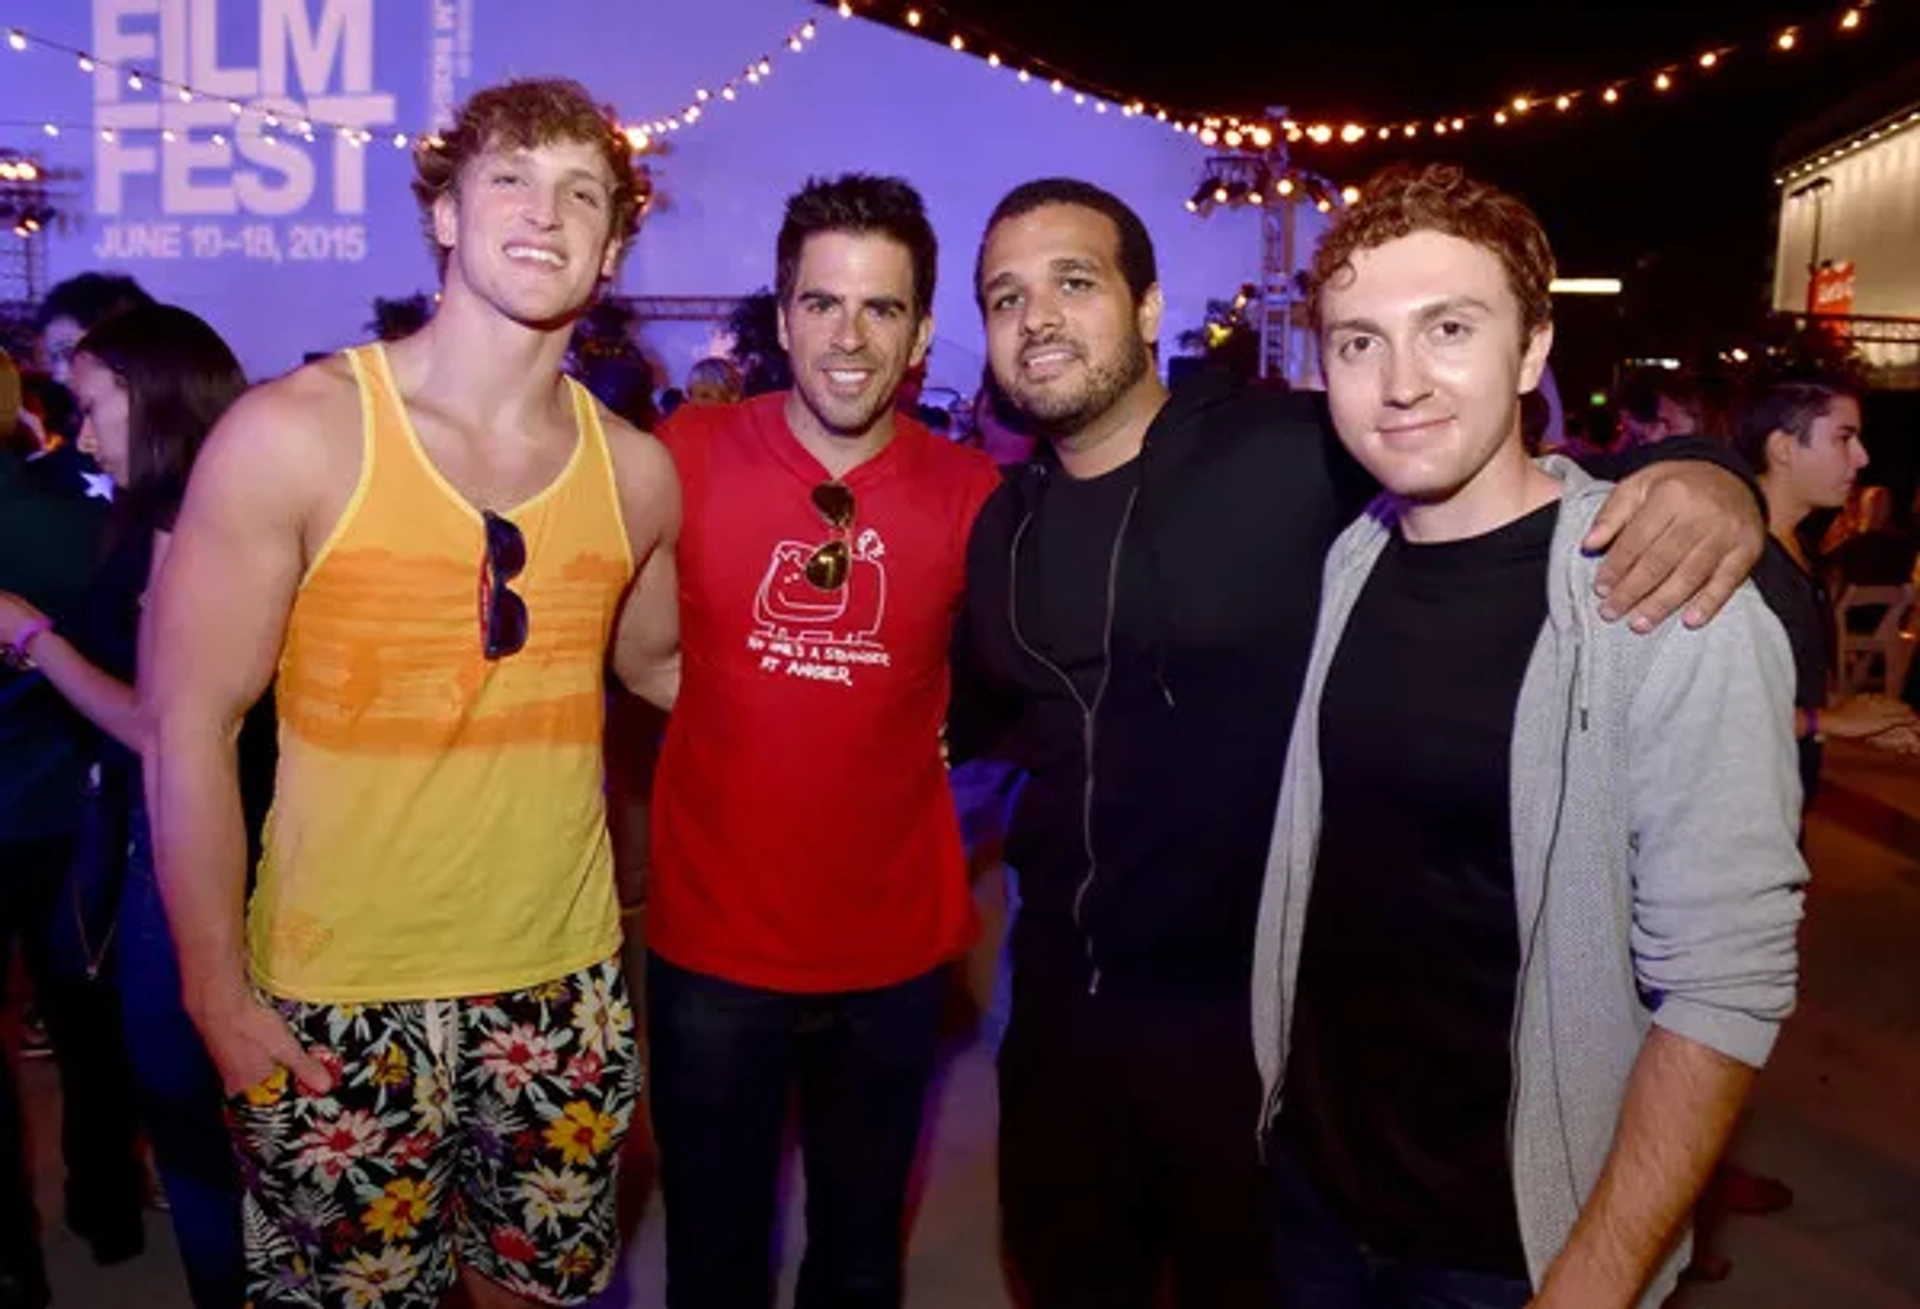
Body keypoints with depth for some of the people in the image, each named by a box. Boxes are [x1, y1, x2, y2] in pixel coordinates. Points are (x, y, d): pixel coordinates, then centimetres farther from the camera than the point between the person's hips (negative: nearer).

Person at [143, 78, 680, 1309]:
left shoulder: (638, 473, 0)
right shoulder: (290, 435, -11)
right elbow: (190, 728, -9)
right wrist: (217, 990, -9)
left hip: (565, 981, 3)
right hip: (341, 996, -3)